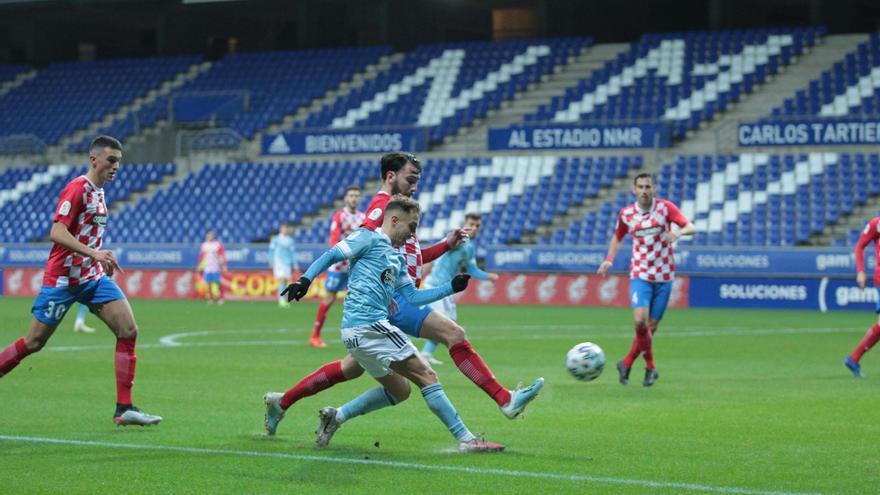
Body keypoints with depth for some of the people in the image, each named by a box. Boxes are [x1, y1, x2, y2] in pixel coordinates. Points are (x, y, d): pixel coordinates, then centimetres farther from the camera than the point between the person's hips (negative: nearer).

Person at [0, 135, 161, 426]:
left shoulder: (98, 192, 13)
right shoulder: (77, 188, -14)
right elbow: (57, 233, -24)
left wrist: (102, 259, 15)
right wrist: (94, 253, -33)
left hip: (93, 277, 8)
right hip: (63, 278, -8)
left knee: (128, 331, -8)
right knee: (34, 343, 0)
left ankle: (124, 409, -8)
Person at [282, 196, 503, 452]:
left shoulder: (397, 259, 24)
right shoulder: (368, 238, -1)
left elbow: (412, 297, 23)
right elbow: (330, 256, -8)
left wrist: (452, 287, 19)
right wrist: (305, 279, -22)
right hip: (369, 324, -10)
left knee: (399, 390, 16)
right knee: (427, 377, -6)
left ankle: (336, 416, 13)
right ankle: (466, 439, -6)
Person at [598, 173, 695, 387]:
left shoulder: (665, 207, -4)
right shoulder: (626, 214, 2)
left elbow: (691, 227, -10)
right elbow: (617, 237, 20)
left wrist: (679, 232, -32)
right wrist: (609, 260, 5)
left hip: (663, 276, 0)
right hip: (640, 275, 0)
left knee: (651, 327, 4)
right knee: (640, 321, -20)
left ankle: (627, 363, 25)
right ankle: (650, 367, 0)